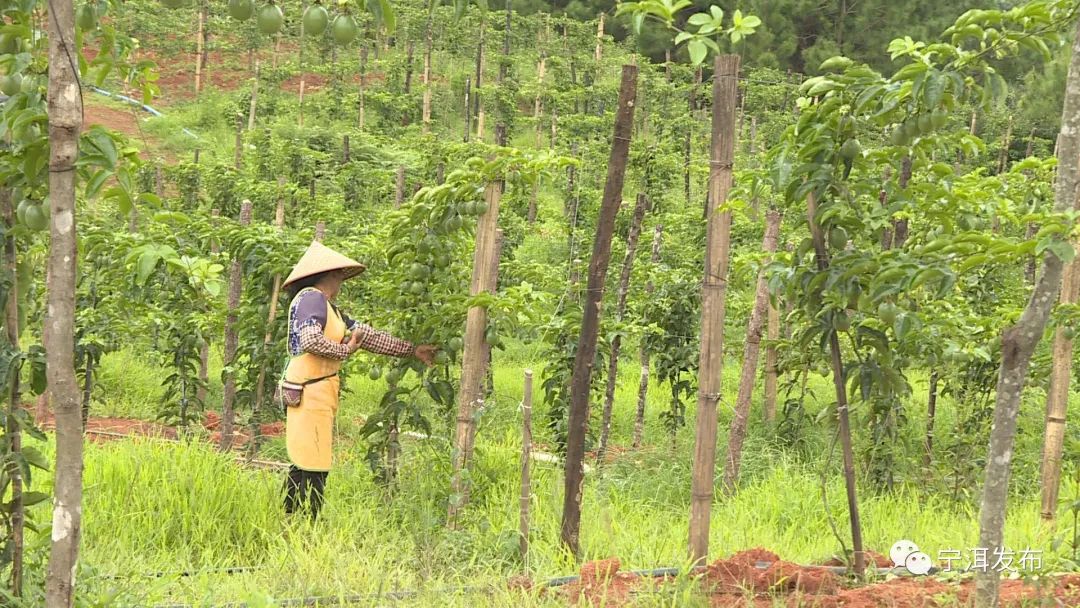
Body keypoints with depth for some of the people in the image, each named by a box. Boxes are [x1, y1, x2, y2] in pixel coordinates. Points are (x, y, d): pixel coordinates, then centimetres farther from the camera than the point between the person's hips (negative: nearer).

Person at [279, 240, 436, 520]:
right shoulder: (312, 298, -10)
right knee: (314, 466, -8)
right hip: (311, 390, -10)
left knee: (304, 463, 12)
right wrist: (347, 349, -9)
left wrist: (413, 350, 19)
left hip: (317, 392, 10)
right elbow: (311, 340, -25)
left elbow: (368, 335, 21)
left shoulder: (328, 307, 20)